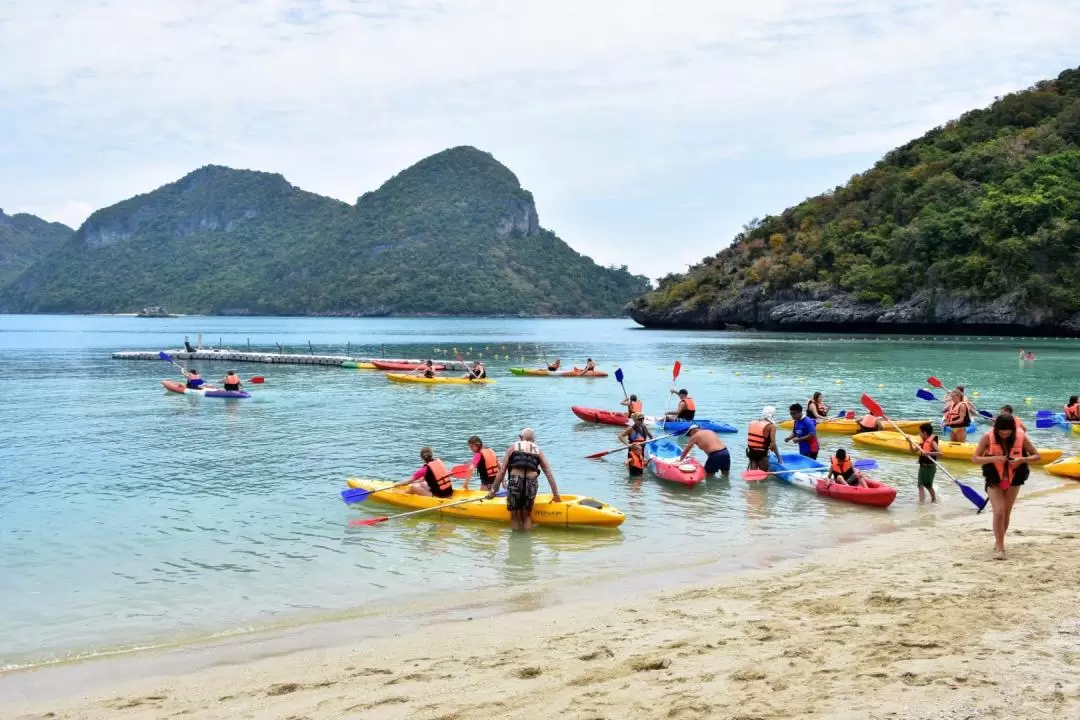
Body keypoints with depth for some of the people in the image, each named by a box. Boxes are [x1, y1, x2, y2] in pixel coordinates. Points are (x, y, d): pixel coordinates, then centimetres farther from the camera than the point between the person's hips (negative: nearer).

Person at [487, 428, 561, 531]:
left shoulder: (513, 447, 15)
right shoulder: (538, 451, 19)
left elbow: (502, 471, 9)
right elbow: (549, 474, 15)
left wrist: (494, 490, 13)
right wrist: (556, 494, 18)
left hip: (515, 481, -2)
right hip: (531, 483, 2)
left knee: (515, 515, 12)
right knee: (527, 515, 17)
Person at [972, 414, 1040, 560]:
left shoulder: (1021, 437, -14)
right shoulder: (988, 438, -18)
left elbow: (1036, 456, -5)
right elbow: (975, 459, -17)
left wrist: (1022, 459, -25)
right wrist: (994, 458, -32)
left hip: (1013, 480, 3)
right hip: (994, 480, -3)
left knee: (1007, 513, 15)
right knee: (999, 512, -15)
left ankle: (998, 541, 34)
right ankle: (999, 547, -8)